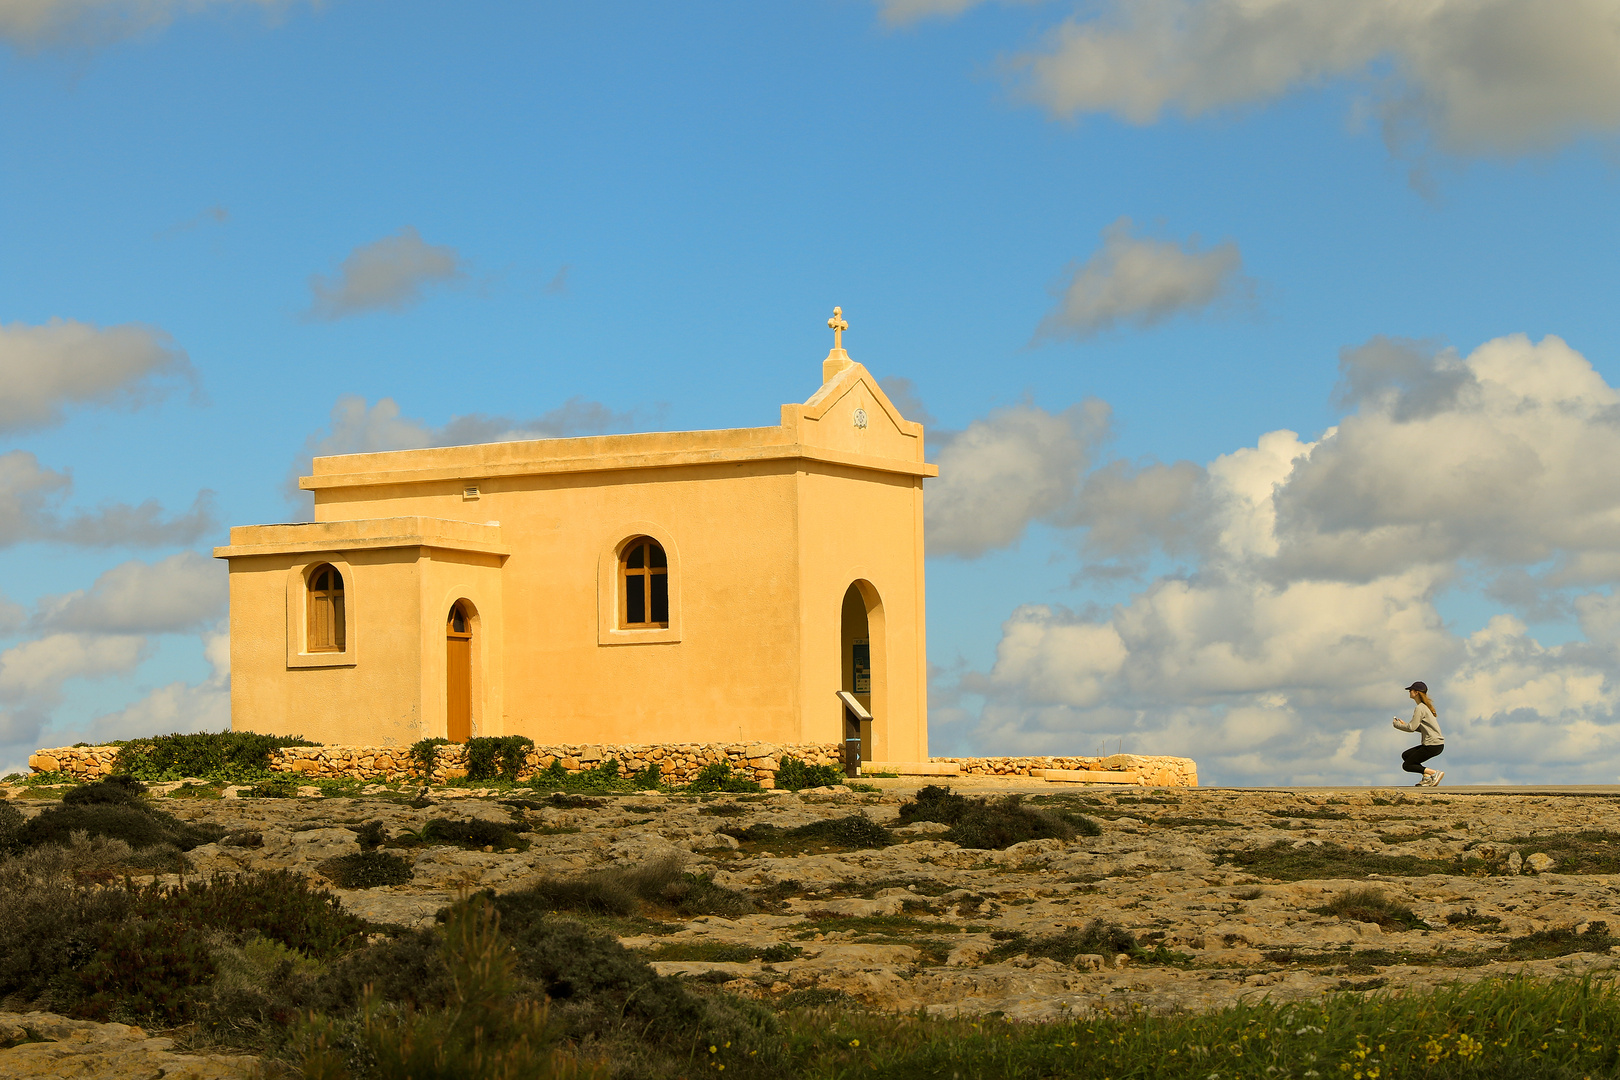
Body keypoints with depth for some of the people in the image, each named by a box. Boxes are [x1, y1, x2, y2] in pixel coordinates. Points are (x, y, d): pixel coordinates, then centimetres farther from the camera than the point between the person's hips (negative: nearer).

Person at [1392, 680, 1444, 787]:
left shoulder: (1420, 708, -14)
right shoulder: (1426, 707, 17)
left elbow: (1412, 727, -18)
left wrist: (1398, 725, -1)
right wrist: (1404, 724, 14)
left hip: (1433, 745, -10)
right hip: (1437, 743, 10)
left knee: (1406, 765, -3)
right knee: (1405, 755, 19)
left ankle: (1434, 773, -11)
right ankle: (1427, 777, 6)